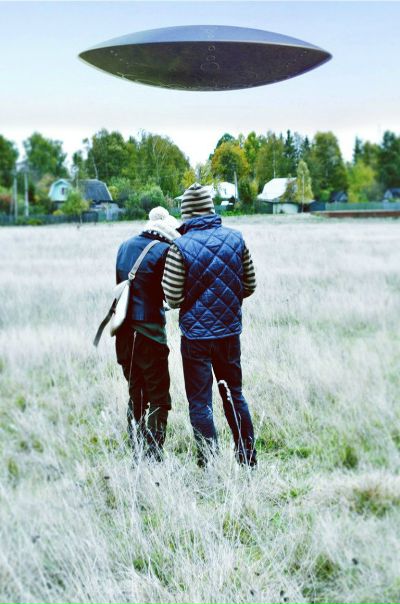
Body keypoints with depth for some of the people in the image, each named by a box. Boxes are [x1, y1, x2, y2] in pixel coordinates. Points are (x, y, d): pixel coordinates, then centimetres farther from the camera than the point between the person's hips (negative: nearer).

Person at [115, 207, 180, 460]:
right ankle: (153, 455, 0)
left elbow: (121, 284, 13)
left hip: (124, 332, 7)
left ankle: (135, 447, 21)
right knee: (158, 398, 2)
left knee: (136, 393, 17)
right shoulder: (163, 250, -11)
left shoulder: (125, 246, 10)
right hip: (149, 332, -7)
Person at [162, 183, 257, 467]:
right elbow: (250, 285, 5)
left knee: (200, 402, 6)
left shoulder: (180, 247, -14)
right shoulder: (236, 239, -2)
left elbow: (173, 299, -13)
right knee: (234, 393, 19)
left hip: (196, 334, -4)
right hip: (230, 330, 4)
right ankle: (248, 457, 27)